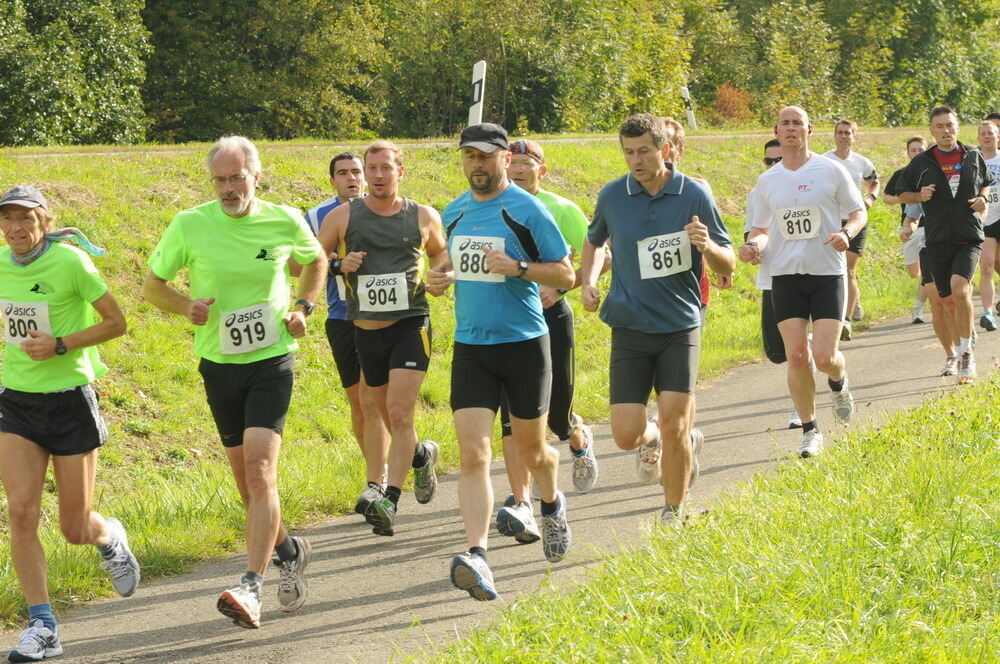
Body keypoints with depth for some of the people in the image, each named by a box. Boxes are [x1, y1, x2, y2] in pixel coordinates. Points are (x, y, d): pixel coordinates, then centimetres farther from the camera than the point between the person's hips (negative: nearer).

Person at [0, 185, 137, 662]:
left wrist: (59, 345, -19)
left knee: (75, 530, 3)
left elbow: (116, 322, -9)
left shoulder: (70, 261, -14)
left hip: (69, 400, -4)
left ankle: (110, 537, 41)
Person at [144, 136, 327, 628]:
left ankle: (251, 587, -23)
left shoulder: (284, 222, -4)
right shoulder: (190, 225, -6)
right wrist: (185, 306, -16)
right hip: (219, 366, 3)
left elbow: (316, 260, 18)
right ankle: (288, 551, 37)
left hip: (271, 361, -2)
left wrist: (304, 306, 2)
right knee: (245, 477, 11)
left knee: (260, 469, -18)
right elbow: (153, 284, 4)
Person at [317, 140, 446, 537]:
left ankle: (390, 502, -18)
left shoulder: (424, 217, 4)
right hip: (366, 329, 3)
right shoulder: (343, 217, 2)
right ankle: (422, 455, 45)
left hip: (410, 325, -3)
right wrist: (339, 266, -11)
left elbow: (440, 253, 23)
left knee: (399, 413, -16)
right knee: (389, 417, 14)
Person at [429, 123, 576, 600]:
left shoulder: (527, 210, -8)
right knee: (473, 454, -12)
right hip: (470, 346, 3)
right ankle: (477, 558, -21)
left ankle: (552, 505, 47)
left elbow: (566, 275, -6)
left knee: (531, 449, 13)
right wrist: (441, 278, 3)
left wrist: (518, 267, -22)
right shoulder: (454, 213, 9)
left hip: (524, 342, -3)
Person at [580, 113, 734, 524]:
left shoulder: (694, 195, -5)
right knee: (627, 435, -6)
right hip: (629, 328, 2)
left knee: (673, 425, -8)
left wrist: (708, 247, -23)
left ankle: (674, 514, 14)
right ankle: (652, 442, 31)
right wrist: (587, 282, 5)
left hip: (680, 325, -2)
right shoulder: (612, 196, 1)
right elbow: (594, 241, 23)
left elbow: (727, 266, 0)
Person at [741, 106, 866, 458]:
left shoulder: (831, 171, -1)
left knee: (824, 357, -11)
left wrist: (846, 233, -17)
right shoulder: (766, 181, 9)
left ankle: (839, 383, 27)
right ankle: (810, 431, 9)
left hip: (828, 274, -2)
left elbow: (859, 212, 5)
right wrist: (754, 245, -5)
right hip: (785, 275, 3)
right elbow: (762, 229, 18)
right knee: (796, 356, -6)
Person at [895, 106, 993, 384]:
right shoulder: (921, 163, 3)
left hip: (969, 238, -2)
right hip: (938, 240, 2)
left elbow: (986, 183, 23)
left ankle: (966, 352, -12)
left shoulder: (973, 157, 6)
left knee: (959, 290, -22)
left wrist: (983, 198, 1)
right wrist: (920, 196, -9)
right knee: (948, 299, 5)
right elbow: (902, 193, 12)